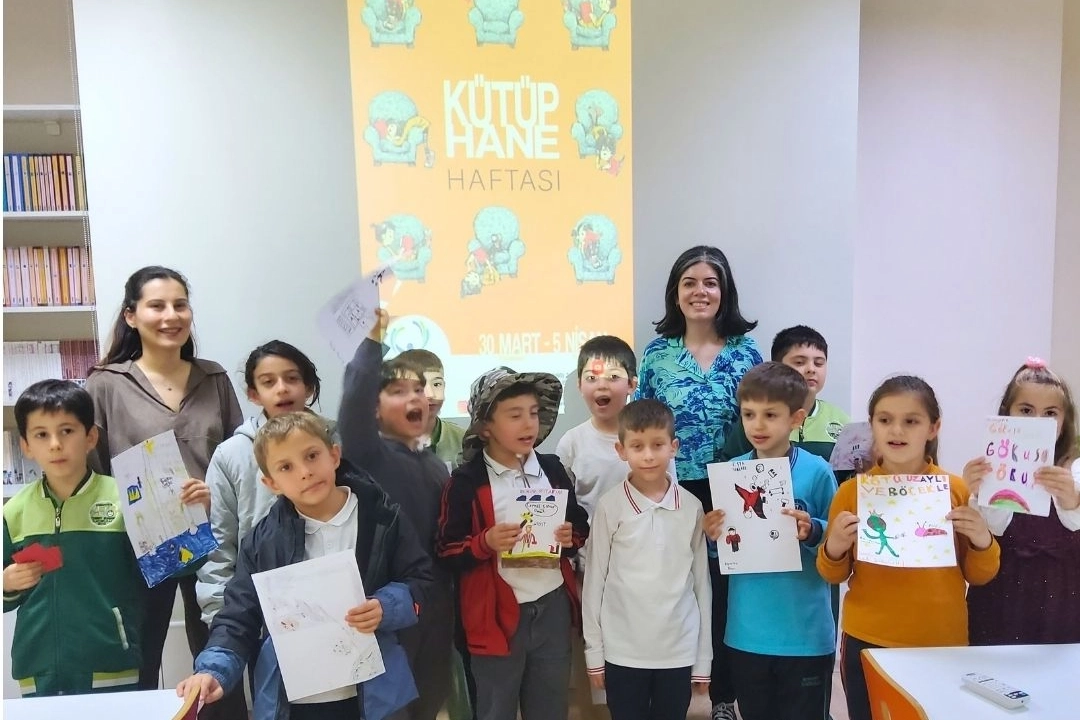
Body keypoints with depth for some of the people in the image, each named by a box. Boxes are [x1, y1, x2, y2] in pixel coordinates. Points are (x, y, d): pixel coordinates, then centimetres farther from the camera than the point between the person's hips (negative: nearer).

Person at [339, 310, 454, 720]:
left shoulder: (434, 464, 11)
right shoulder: (369, 454, -10)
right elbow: (354, 400, -30)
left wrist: (450, 597, 14)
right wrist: (373, 339, -38)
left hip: (435, 605, 7)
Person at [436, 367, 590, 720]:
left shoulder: (553, 470, 3)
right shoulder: (466, 481, -11)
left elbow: (581, 526, 14)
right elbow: (447, 552, -9)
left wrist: (570, 537, -7)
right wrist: (486, 542, -25)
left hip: (552, 608, 4)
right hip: (497, 615, -4)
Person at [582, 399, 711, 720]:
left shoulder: (691, 507, -2)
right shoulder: (610, 506, -8)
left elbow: (701, 582, 4)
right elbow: (594, 580, -2)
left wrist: (703, 658, 6)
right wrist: (594, 651, 0)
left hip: (679, 651, 2)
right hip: (622, 651, -1)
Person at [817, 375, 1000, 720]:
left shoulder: (957, 490, -4)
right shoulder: (852, 491, -6)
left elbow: (978, 576, 6)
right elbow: (834, 576, 4)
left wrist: (982, 542, -13)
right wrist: (834, 549, -16)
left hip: (943, 644, 1)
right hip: (867, 645, 0)